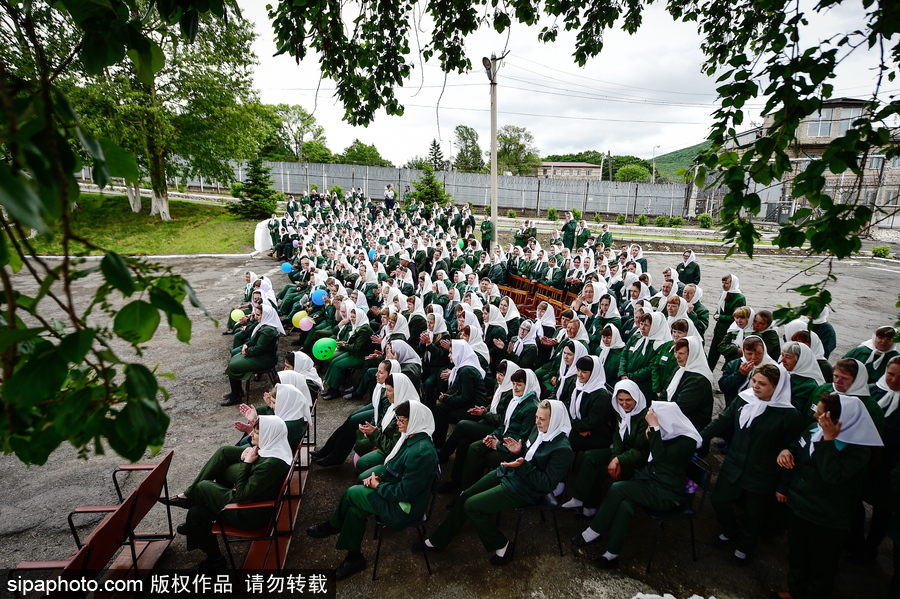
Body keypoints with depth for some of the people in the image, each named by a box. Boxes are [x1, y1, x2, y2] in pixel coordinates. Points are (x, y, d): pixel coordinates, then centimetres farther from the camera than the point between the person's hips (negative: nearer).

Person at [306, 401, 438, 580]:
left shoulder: (421, 452, -30)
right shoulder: (411, 439, 0)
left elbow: (405, 492, -26)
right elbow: (391, 463, 14)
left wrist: (377, 485, -14)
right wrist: (377, 474, -3)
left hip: (405, 507, -8)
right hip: (397, 492, 8)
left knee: (351, 493, -6)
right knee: (355, 510, -2)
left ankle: (332, 526, 20)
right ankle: (354, 557, 17)